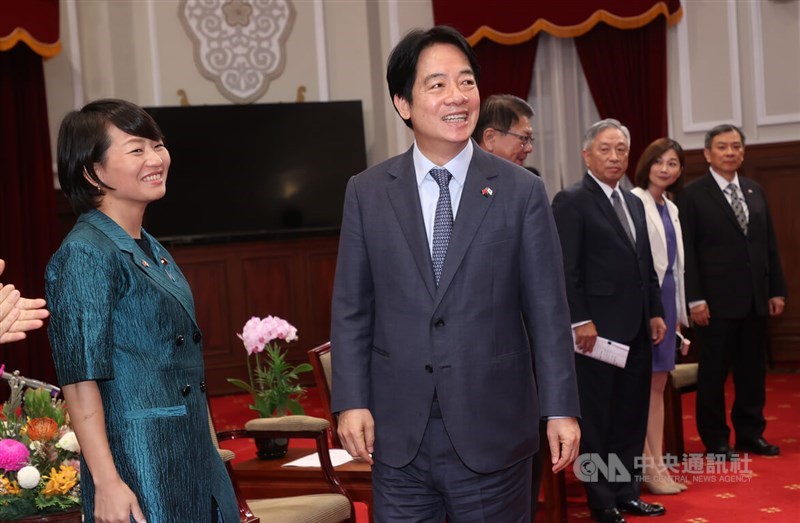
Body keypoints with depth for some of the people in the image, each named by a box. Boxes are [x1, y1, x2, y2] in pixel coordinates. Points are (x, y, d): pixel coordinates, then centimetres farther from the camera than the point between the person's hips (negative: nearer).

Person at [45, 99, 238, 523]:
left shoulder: (151, 250, 13)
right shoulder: (85, 254, -13)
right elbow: (80, 379, -17)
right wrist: (107, 483, -21)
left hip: (191, 462, 8)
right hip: (140, 470, -8)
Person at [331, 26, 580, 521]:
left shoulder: (522, 191, -1)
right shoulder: (366, 192, 3)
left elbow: (547, 309, -1)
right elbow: (352, 308, 4)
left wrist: (561, 408, -4)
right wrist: (352, 402, -4)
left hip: (492, 431, -1)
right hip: (397, 434, 1)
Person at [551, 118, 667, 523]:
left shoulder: (634, 203, 16)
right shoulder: (571, 201, -7)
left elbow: (646, 265, 18)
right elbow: (567, 269, -13)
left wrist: (655, 312, 11)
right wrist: (581, 321, -17)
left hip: (637, 330, 7)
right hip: (598, 329, -7)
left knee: (632, 417, 12)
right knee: (596, 419, 3)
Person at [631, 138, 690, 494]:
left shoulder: (671, 209, 16)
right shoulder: (634, 201, -9)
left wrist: (679, 314, 17)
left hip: (667, 298, 8)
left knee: (658, 385, 10)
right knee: (642, 385, -3)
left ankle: (658, 465, 15)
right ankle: (647, 469, 2)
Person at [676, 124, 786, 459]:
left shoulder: (755, 192, 12)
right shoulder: (693, 195, -5)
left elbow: (769, 244, 13)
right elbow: (688, 252, -8)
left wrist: (777, 290, 8)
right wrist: (695, 299, -13)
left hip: (756, 299, 5)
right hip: (718, 301, -5)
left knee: (752, 369, 11)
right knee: (714, 371, 3)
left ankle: (751, 434, 22)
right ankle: (716, 440, 13)